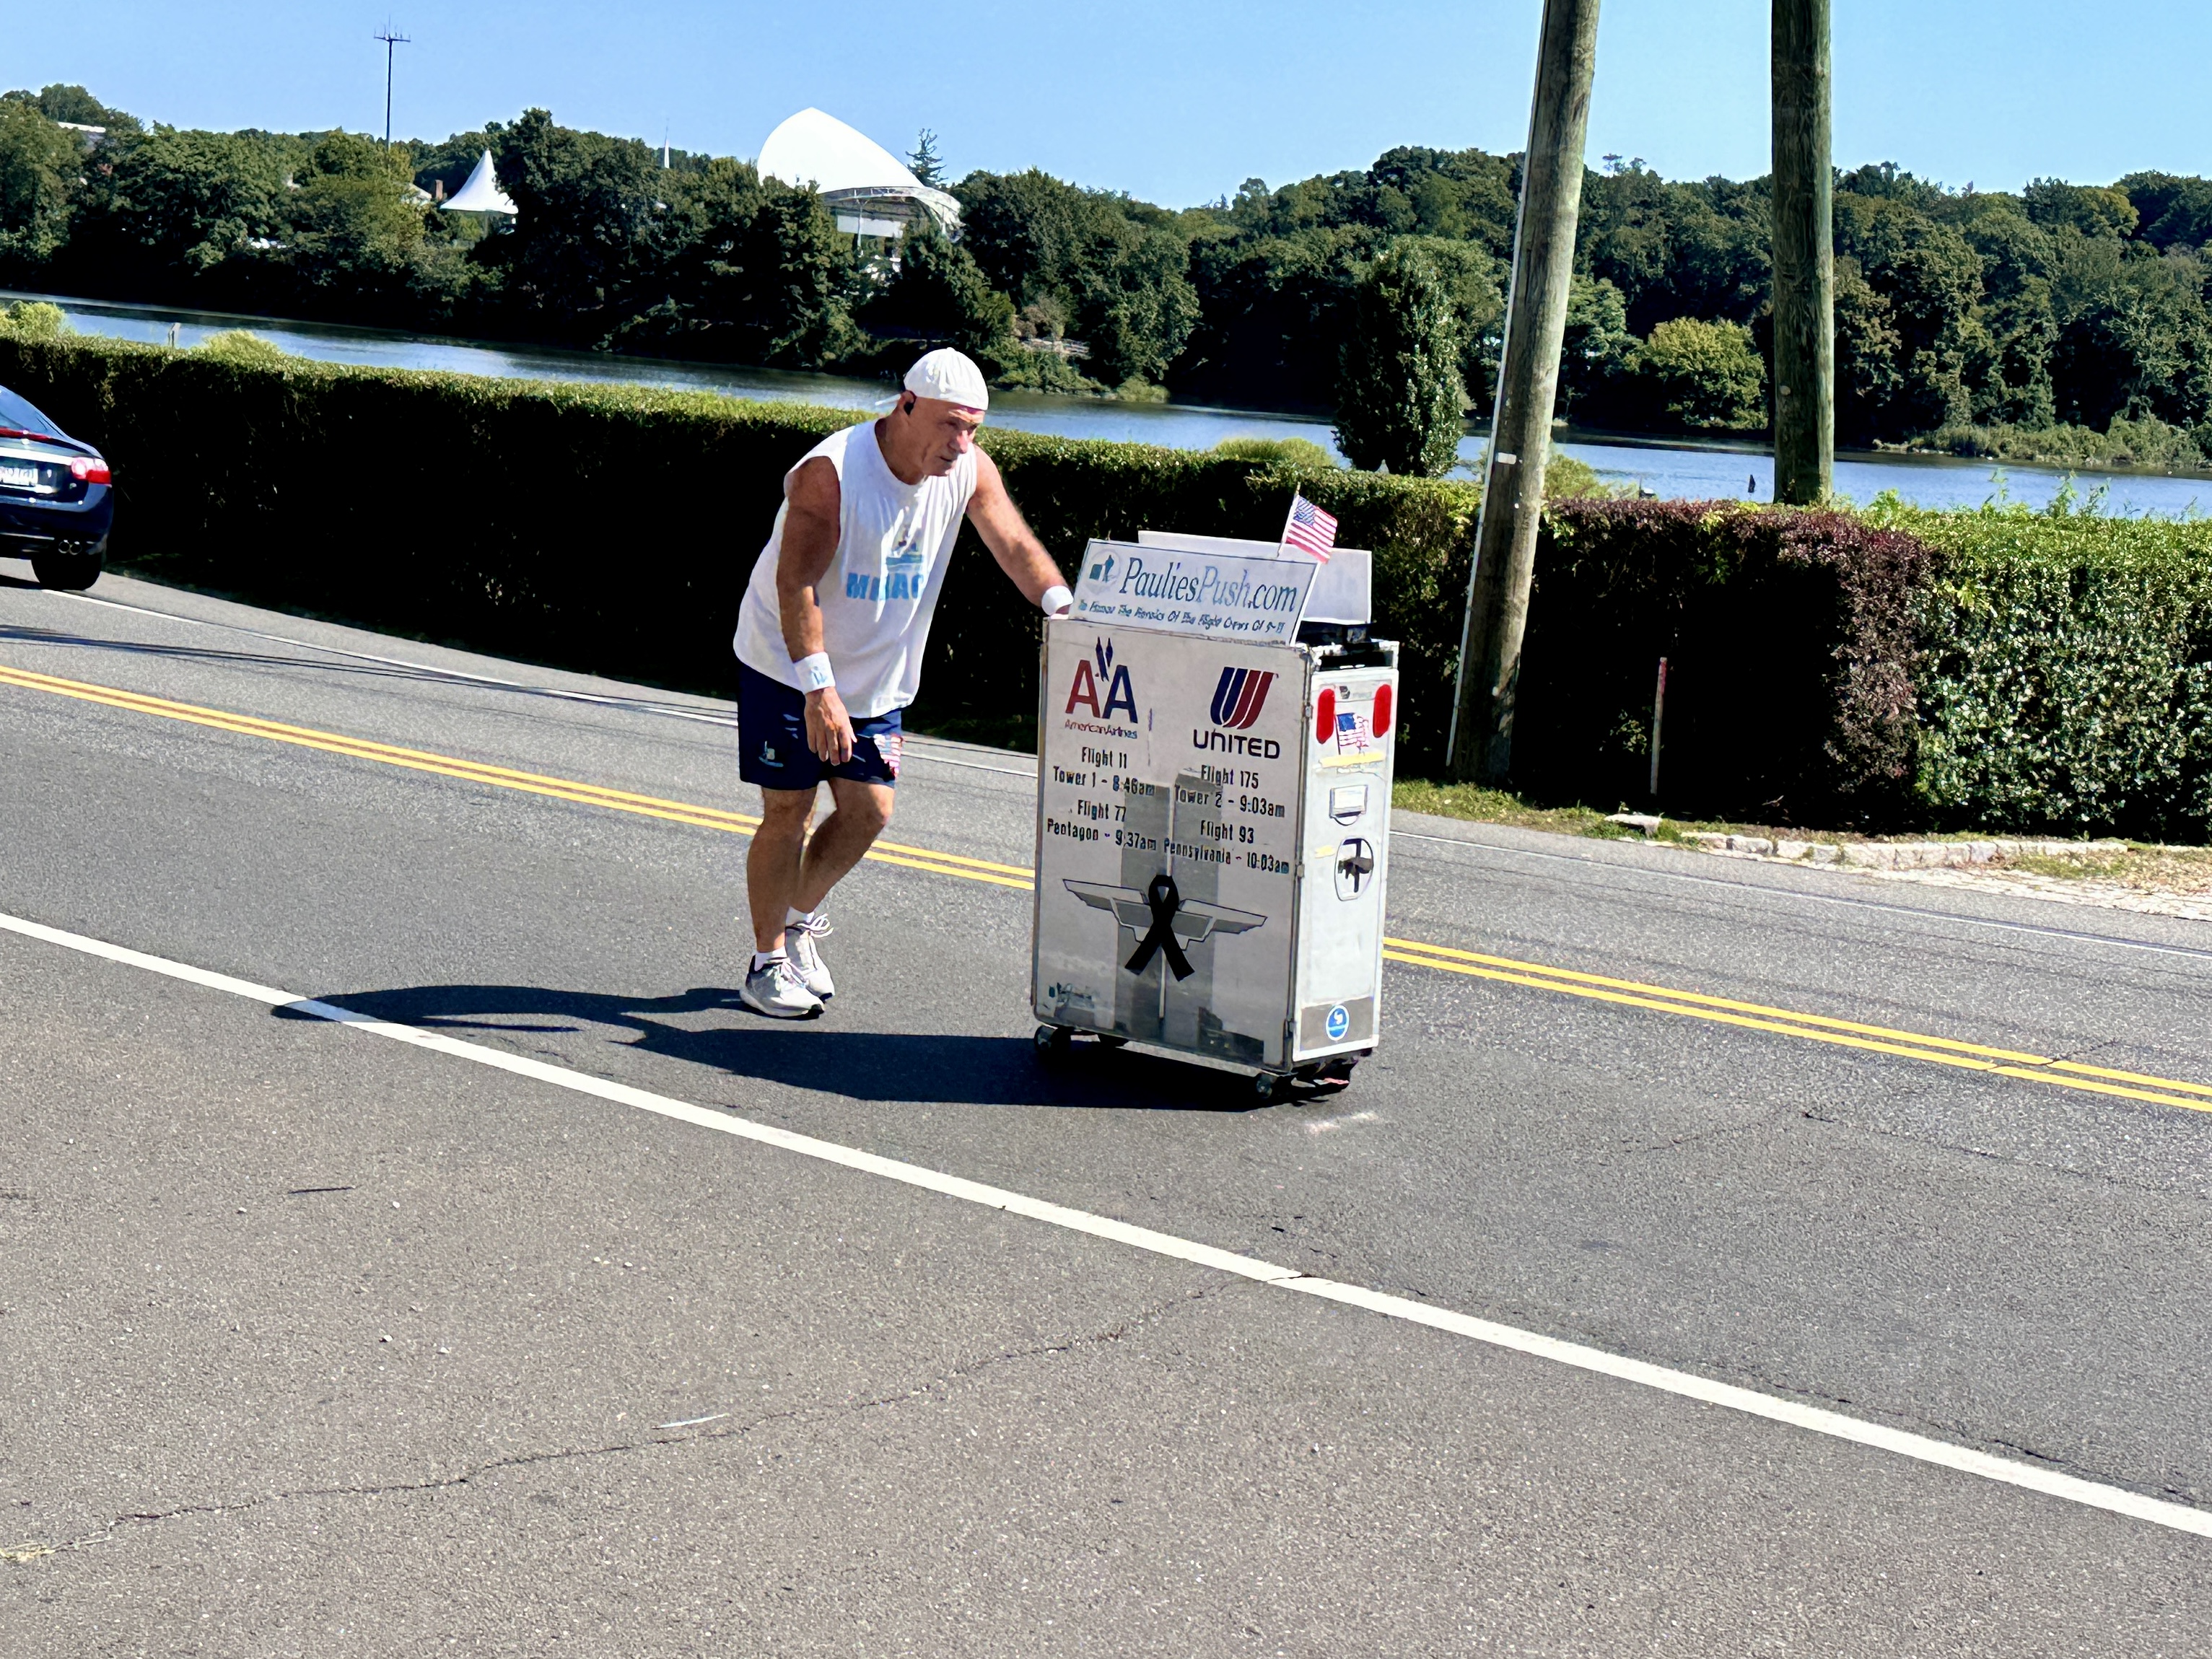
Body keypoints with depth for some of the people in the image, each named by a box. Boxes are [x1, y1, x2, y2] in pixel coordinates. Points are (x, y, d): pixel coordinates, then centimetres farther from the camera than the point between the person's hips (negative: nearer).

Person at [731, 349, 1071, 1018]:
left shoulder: (969, 472, -7)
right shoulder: (830, 471, -25)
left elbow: (1015, 544, -7)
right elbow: (797, 585, -29)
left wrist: (1061, 606, -27)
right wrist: (819, 689, -35)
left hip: (878, 677, 6)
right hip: (787, 667, -6)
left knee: (869, 811, 2)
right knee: (789, 810, -2)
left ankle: (799, 921, 26)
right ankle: (767, 964, 12)